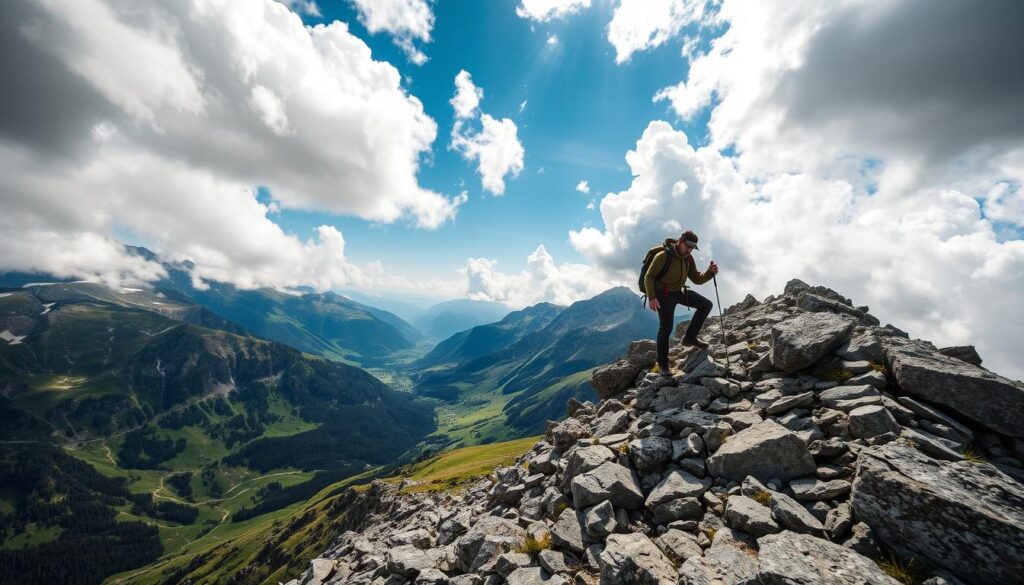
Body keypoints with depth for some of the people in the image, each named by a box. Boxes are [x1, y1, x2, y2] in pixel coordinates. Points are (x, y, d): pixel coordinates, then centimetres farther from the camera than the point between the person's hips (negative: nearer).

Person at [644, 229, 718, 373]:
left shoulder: (689, 259, 0)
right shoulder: (663, 256, -21)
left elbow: (697, 279, 3)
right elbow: (648, 277, -20)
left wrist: (710, 272, -18)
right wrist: (651, 297, -31)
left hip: (680, 291, 7)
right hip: (663, 294, -7)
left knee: (706, 305, 1)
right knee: (666, 328, -8)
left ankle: (689, 337, 11)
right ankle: (662, 363, 6)